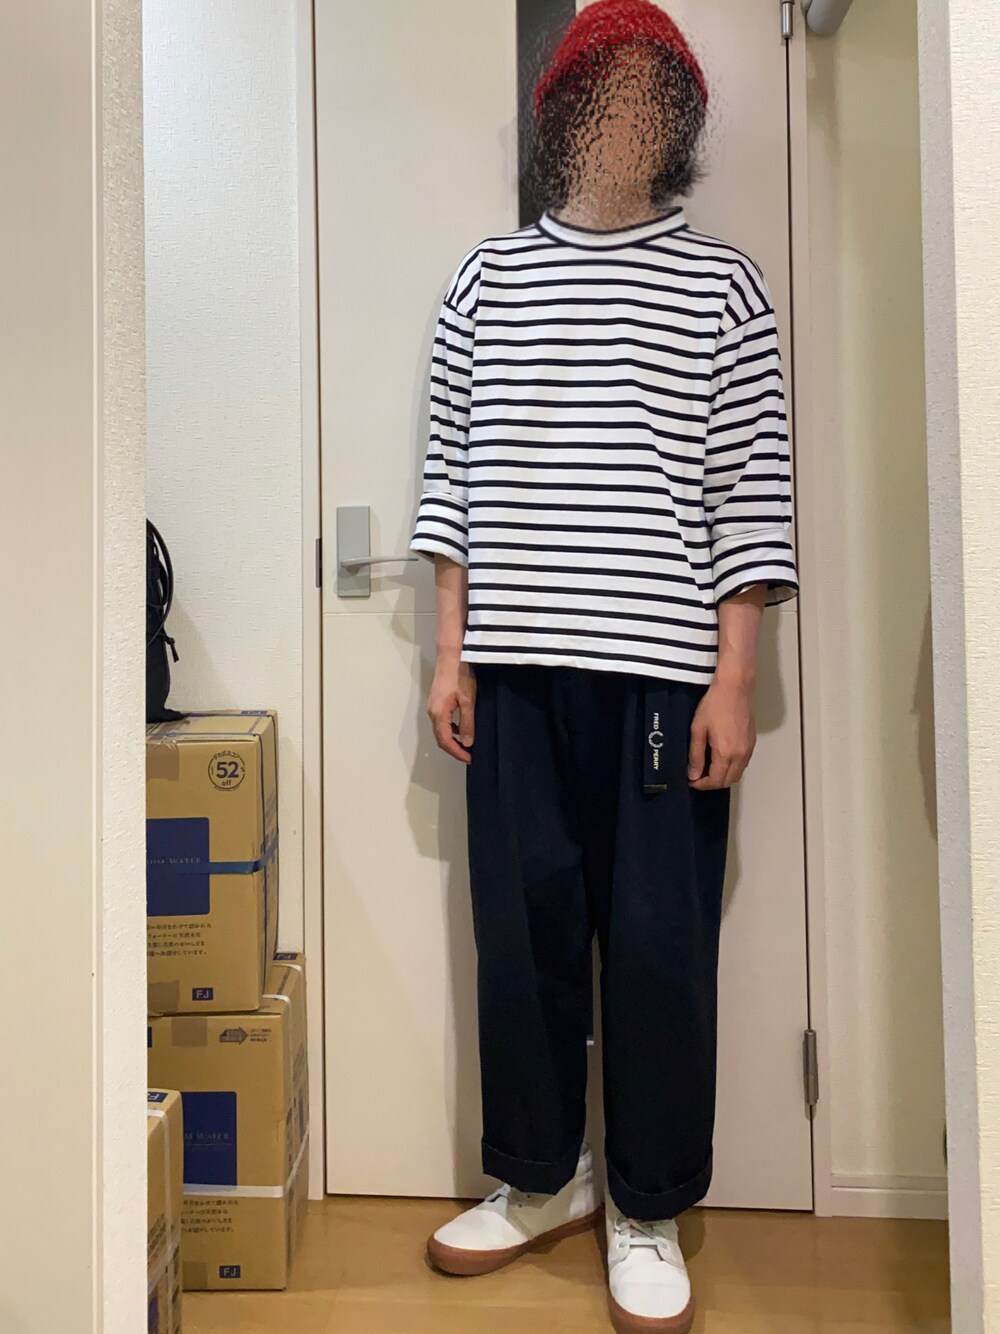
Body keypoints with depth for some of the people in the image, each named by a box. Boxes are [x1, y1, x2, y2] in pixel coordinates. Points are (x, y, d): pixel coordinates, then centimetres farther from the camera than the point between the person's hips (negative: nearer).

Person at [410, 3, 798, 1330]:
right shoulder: (489, 278, 12)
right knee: (522, 929, 9)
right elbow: (453, 476, 8)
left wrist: (734, 678, -6)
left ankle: (648, 1210, 23)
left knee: (659, 944, 3)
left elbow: (752, 493, 1)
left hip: (666, 667, -2)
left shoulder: (722, 285, 7)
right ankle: (541, 1177, 30)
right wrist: (452, 651, 2)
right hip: (518, 668, 2)